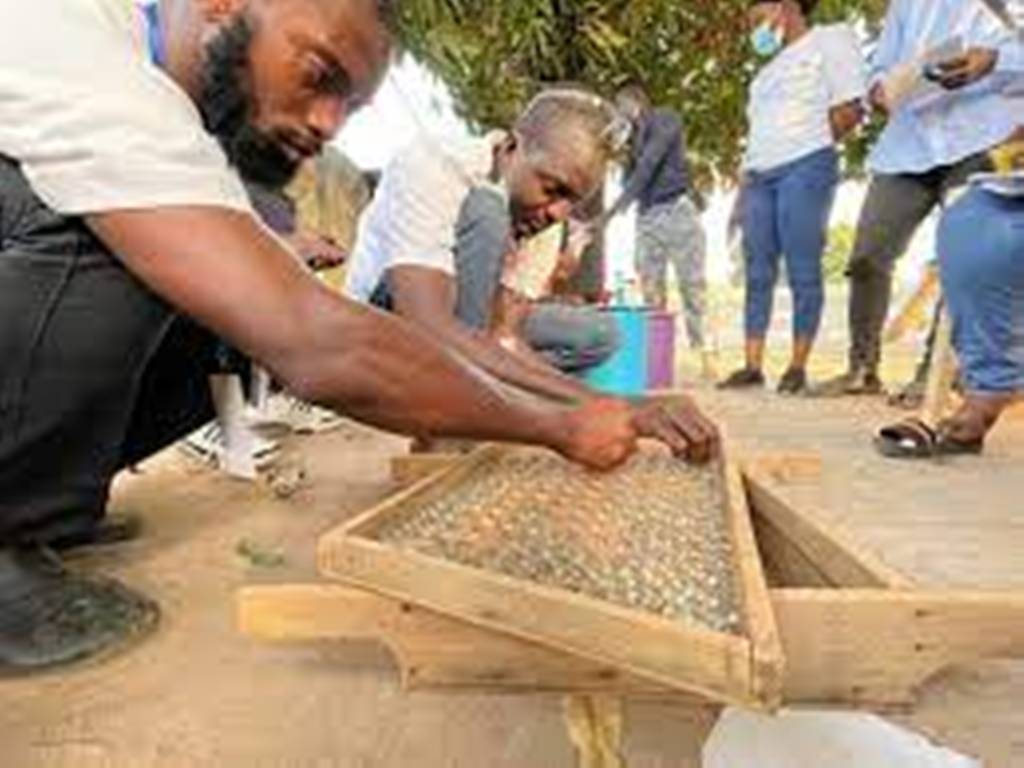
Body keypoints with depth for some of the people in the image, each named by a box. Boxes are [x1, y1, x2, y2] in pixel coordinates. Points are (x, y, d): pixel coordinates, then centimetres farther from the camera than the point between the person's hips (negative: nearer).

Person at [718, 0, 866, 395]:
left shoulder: (831, 39, 8)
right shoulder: (771, 67, 29)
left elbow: (850, 109, -2)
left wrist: (810, 149, 2)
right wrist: (745, 180, 13)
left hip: (805, 169, -7)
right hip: (759, 176, 7)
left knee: (803, 272, -8)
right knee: (758, 275, 0)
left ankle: (798, 366, -4)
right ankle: (753, 366, 2)